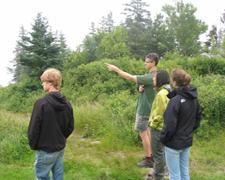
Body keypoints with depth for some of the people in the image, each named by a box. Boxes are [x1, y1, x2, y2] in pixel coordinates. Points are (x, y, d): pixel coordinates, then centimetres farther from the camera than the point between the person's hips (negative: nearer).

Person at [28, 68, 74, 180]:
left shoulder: (41, 103, -21)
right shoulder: (66, 103, -1)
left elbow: (33, 128, -17)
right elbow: (70, 127, 7)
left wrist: (33, 145, -2)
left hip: (45, 150, -6)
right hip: (60, 148, 6)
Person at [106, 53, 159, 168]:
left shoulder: (150, 77, -25)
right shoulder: (153, 75, 7)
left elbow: (131, 78, -27)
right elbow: (142, 85, 12)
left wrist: (116, 69, -20)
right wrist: (140, 87, -14)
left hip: (144, 109, -10)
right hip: (146, 107, 10)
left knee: (143, 133, 0)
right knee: (146, 131, 18)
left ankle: (148, 160, 9)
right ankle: (151, 155, 28)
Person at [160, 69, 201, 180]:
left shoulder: (175, 100, -24)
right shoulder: (194, 98, 0)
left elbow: (170, 126, -23)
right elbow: (197, 119, 11)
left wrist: (163, 139, -7)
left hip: (174, 143, -7)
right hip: (187, 142, 7)